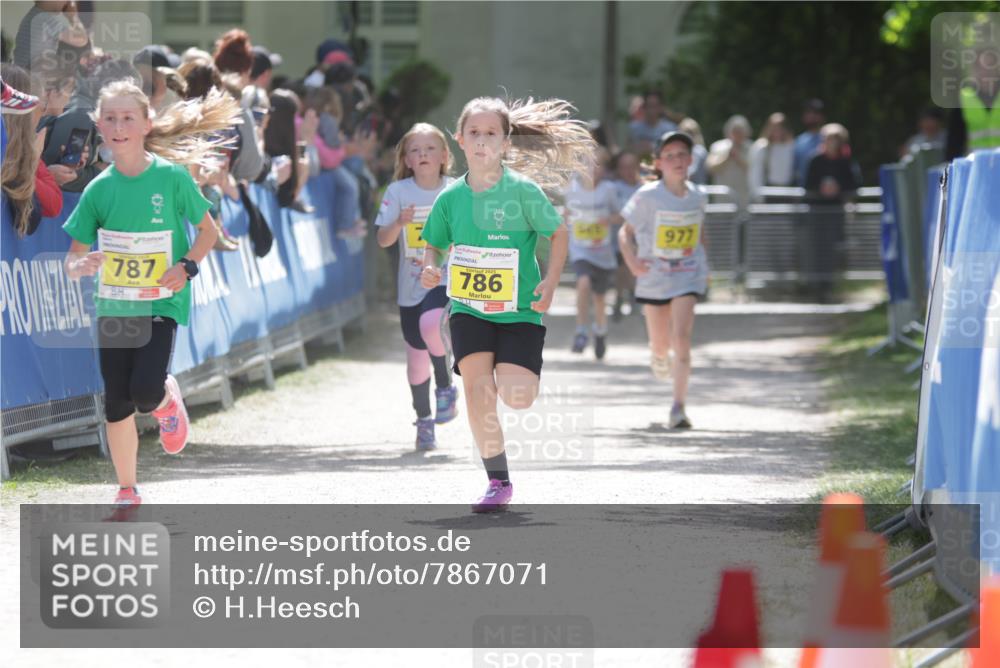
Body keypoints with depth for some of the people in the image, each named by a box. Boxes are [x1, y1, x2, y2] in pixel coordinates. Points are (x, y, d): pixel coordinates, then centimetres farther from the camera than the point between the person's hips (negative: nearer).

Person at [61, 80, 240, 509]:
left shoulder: (172, 177, -8)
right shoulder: (99, 189, -1)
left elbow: (207, 230, 4)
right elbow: (73, 259, 3)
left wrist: (187, 266, -12)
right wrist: (80, 265, -20)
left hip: (161, 304, -3)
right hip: (112, 307, 3)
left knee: (146, 392, -21)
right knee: (116, 404, 4)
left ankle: (168, 401, 17)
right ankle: (127, 492, 20)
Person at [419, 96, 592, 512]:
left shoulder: (524, 190, -9)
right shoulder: (450, 197, 0)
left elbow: (559, 232, -1)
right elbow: (434, 243, 14)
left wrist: (550, 282, -11)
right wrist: (430, 268, -8)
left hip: (519, 309, -2)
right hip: (468, 309, 2)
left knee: (517, 398, -14)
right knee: (476, 389, -11)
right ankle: (498, 482, 0)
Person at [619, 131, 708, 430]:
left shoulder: (698, 196, 0)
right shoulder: (647, 196, -10)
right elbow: (625, 232, -3)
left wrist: (703, 265, 17)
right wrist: (632, 262, -17)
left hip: (688, 275, 0)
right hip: (653, 277, 0)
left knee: (681, 338, -16)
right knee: (661, 345, 11)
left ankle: (678, 407, -16)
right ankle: (659, 358, 51)